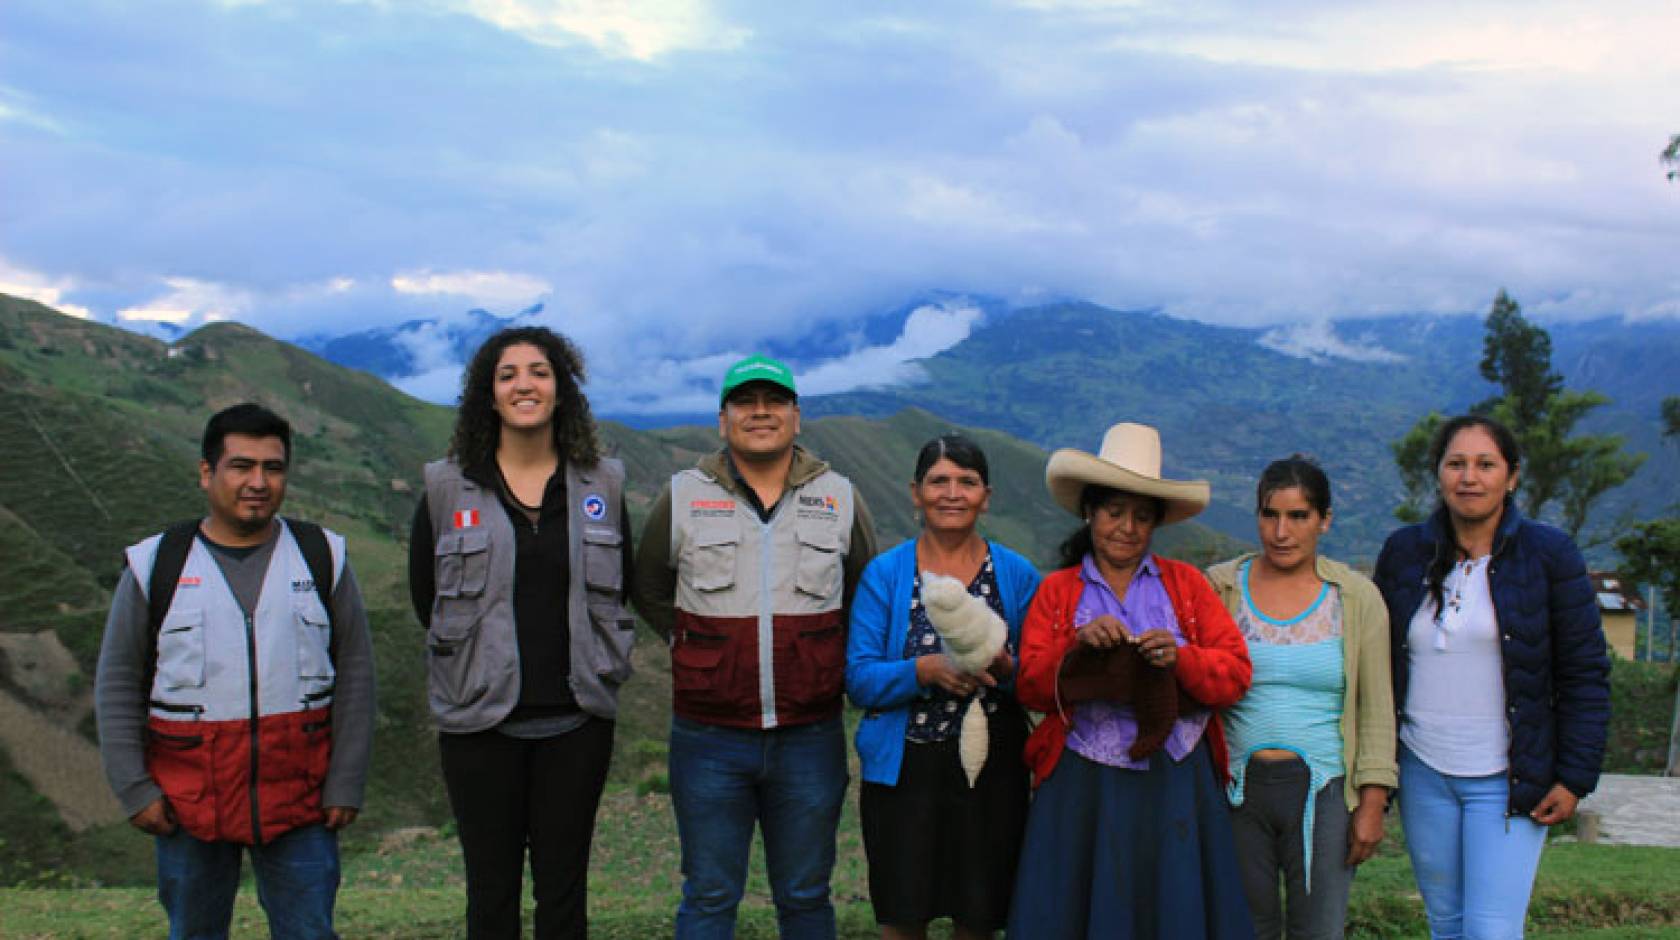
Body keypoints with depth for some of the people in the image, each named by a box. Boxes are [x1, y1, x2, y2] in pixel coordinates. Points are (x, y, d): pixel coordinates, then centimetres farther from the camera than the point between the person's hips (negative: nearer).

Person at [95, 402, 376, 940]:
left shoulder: (321, 558, 4)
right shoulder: (156, 566, 3)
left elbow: (355, 674, 4)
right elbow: (117, 684, 5)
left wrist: (346, 784, -1)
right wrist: (133, 788, -2)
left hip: (300, 801, 0)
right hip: (188, 803, 0)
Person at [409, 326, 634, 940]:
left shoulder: (601, 485, 4)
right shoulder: (447, 488, 0)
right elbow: (425, 598, 8)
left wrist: (592, 667, 9)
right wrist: (486, 656, 10)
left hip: (575, 719, 1)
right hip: (481, 717, -1)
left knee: (564, 889, 9)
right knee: (491, 890, 8)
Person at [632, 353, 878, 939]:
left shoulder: (840, 498, 4)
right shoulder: (683, 497, 1)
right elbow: (649, 590, 14)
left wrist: (824, 658, 6)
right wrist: (697, 648, 6)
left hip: (810, 738, 1)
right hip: (709, 739, -1)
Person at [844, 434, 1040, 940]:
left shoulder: (1018, 575, 3)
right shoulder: (884, 573, 0)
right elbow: (859, 681, -5)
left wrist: (1006, 669, -18)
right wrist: (926, 669, -22)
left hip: (992, 770, 1)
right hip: (903, 770, -1)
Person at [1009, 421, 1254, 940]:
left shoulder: (1186, 583, 8)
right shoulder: (1056, 590, 8)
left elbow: (1236, 673, 1)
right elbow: (1031, 688, 0)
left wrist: (1180, 658, -17)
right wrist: (1078, 643, -16)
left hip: (1176, 784, 1)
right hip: (1083, 786, 0)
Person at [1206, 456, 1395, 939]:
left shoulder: (1357, 597, 3)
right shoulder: (1219, 586, 3)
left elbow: (1377, 708, 3)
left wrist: (1373, 802, -2)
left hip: (1322, 791, 0)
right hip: (1237, 790, 1)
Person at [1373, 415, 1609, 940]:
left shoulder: (1548, 555, -4)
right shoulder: (1404, 553, 4)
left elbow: (1585, 675, -2)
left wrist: (1574, 778, -7)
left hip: (1509, 781, -3)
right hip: (1423, 776, 3)